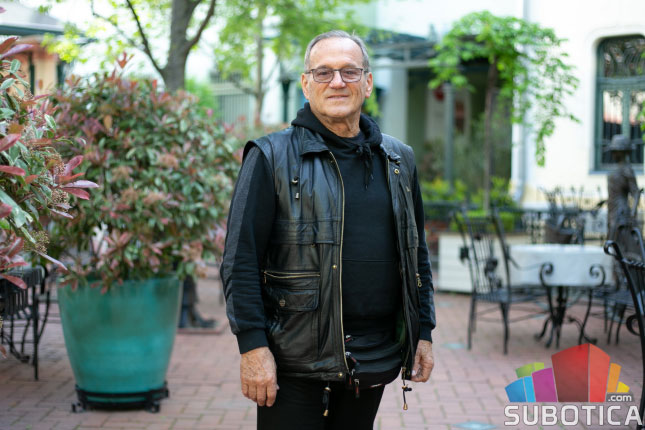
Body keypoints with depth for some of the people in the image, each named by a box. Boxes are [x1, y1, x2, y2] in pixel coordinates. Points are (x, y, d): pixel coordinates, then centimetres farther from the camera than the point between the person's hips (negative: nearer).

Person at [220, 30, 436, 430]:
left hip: (374, 362, 4)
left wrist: (423, 333, 12)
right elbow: (240, 260, -7)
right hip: (295, 363, -4)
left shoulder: (399, 161, 11)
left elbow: (417, 254, 17)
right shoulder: (272, 157, -4)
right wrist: (252, 345, -13)